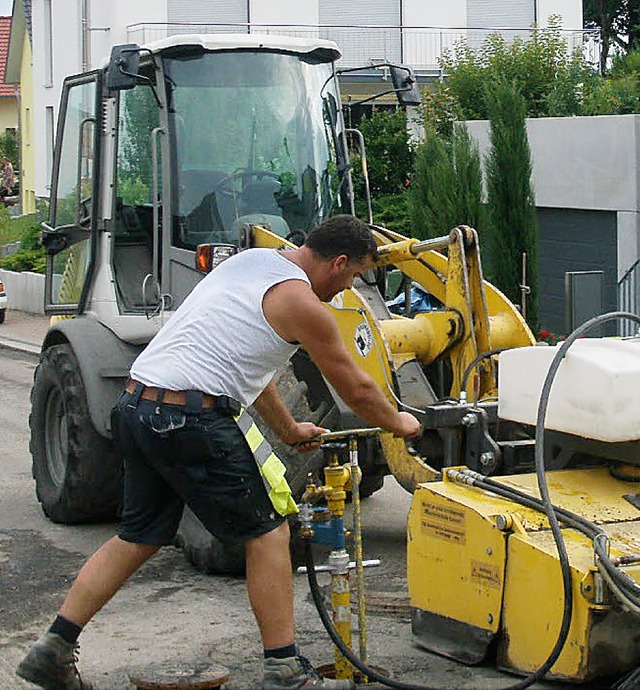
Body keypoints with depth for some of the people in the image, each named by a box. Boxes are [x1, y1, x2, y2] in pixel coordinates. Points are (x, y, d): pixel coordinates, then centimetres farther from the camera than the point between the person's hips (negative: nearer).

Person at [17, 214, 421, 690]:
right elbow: (355, 389, 2)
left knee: (140, 536, 18)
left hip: (137, 403, 9)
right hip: (190, 418, -9)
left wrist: (289, 430, 40)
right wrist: (398, 423, 22)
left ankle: (52, 651, 19)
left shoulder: (252, 260, 20)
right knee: (267, 531, 2)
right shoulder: (300, 302, -7)